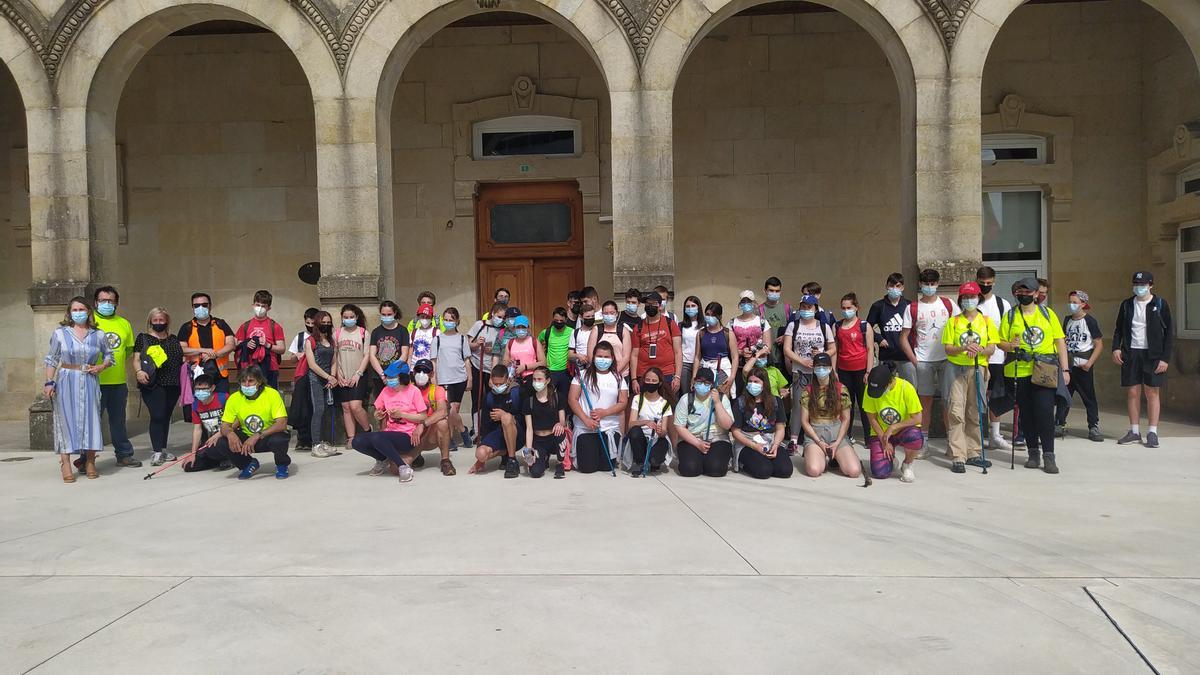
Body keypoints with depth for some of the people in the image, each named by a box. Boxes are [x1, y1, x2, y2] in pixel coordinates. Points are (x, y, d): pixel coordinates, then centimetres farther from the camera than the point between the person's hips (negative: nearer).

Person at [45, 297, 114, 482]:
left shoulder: (98, 335, 5)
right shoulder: (60, 333, 2)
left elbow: (109, 355, 16)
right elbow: (51, 360, 5)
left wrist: (101, 367, -3)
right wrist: (49, 382, -1)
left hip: (90, 382, 1)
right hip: (67, 381, -1)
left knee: (90, 419, 1)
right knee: (66, 419, -2)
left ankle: (90, 463, 10)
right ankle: (66, 465, 0)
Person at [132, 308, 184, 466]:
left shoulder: (174, 339, 18)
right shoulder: (143, 338, 7)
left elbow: (181, 358, 26)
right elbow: (136, 359, 0)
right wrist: (139, 371, -17)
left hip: (172, 385, 4)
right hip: (153, 384, -4)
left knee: (166, 416, 9)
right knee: (157, 416, -11)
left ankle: (163, 450, 17)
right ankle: (157, 452, -7)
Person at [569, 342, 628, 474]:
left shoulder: (618, 379, 7)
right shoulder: (582, 375, 1)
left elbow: (623, 403, 1)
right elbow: (572, 399, -3)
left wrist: (604, 412, -15)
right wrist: (586, 419, -14)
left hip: (610, 428, 2)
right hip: (585, 428, -2)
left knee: (607, 466, -1)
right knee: (587, 468, -6)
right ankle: (575, 455, 28)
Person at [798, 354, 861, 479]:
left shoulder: (841, 389, 2)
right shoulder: (808, 391, 2)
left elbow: (846, 419, 3)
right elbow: (804, 421, 2)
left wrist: (837, 443, -8)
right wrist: (819, 442, -9)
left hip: (837, 432, 1)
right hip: (814, 433, -1)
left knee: (854, 471, -20)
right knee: (814, 471, -28)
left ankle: (834, 458, 12)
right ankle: (825, 459, 8)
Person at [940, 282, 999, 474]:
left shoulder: (986, 321, 10)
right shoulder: (953, 321, 6)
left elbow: (991, 348, 2)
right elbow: (947, 348, -1)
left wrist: (979, 350, -19)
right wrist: (963, 348, -20)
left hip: (978, 369, 2)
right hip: (957, 369, -2)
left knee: (975, 413, 8)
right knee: (956, 413, -9)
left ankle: (973, 453, 18)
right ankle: (958, 457, -9)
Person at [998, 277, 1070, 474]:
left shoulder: (1047, 313, 7)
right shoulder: (1010, 316, 7)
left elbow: (1060, 341, 7)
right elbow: (1001, 342, 8)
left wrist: (1065, 369, 2)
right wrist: (1010, 345, -16)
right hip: (1021, 371, 1)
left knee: (1045, 411, -9)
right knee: (1026, 413, 6)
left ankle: (1048, 455, -3)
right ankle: (1033, 453, 18)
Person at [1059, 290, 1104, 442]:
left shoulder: (1090, 321, -6)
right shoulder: (1067, 320, 11)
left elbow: (1099, 344, -7)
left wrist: (1090, 362, -16)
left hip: (1082, 365, -5)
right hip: (1067, 364, 5)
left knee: (1088, 396, -1)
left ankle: (1093, 428, 6)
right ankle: (1060, 425, 12)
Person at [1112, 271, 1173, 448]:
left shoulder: (1160, 304, -2)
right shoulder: (1127, 304, 8)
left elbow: (1169, 332, -2)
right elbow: (1118, 328, 14)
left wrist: (1165, 358, -9)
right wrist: (1116, 347, -3)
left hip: (1153, 355, -3)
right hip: (1131, 354, 3)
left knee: (1152, 393, 2)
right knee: (1132, 392, 5)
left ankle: (1152, 433, 9)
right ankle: (1134, 432, 13)